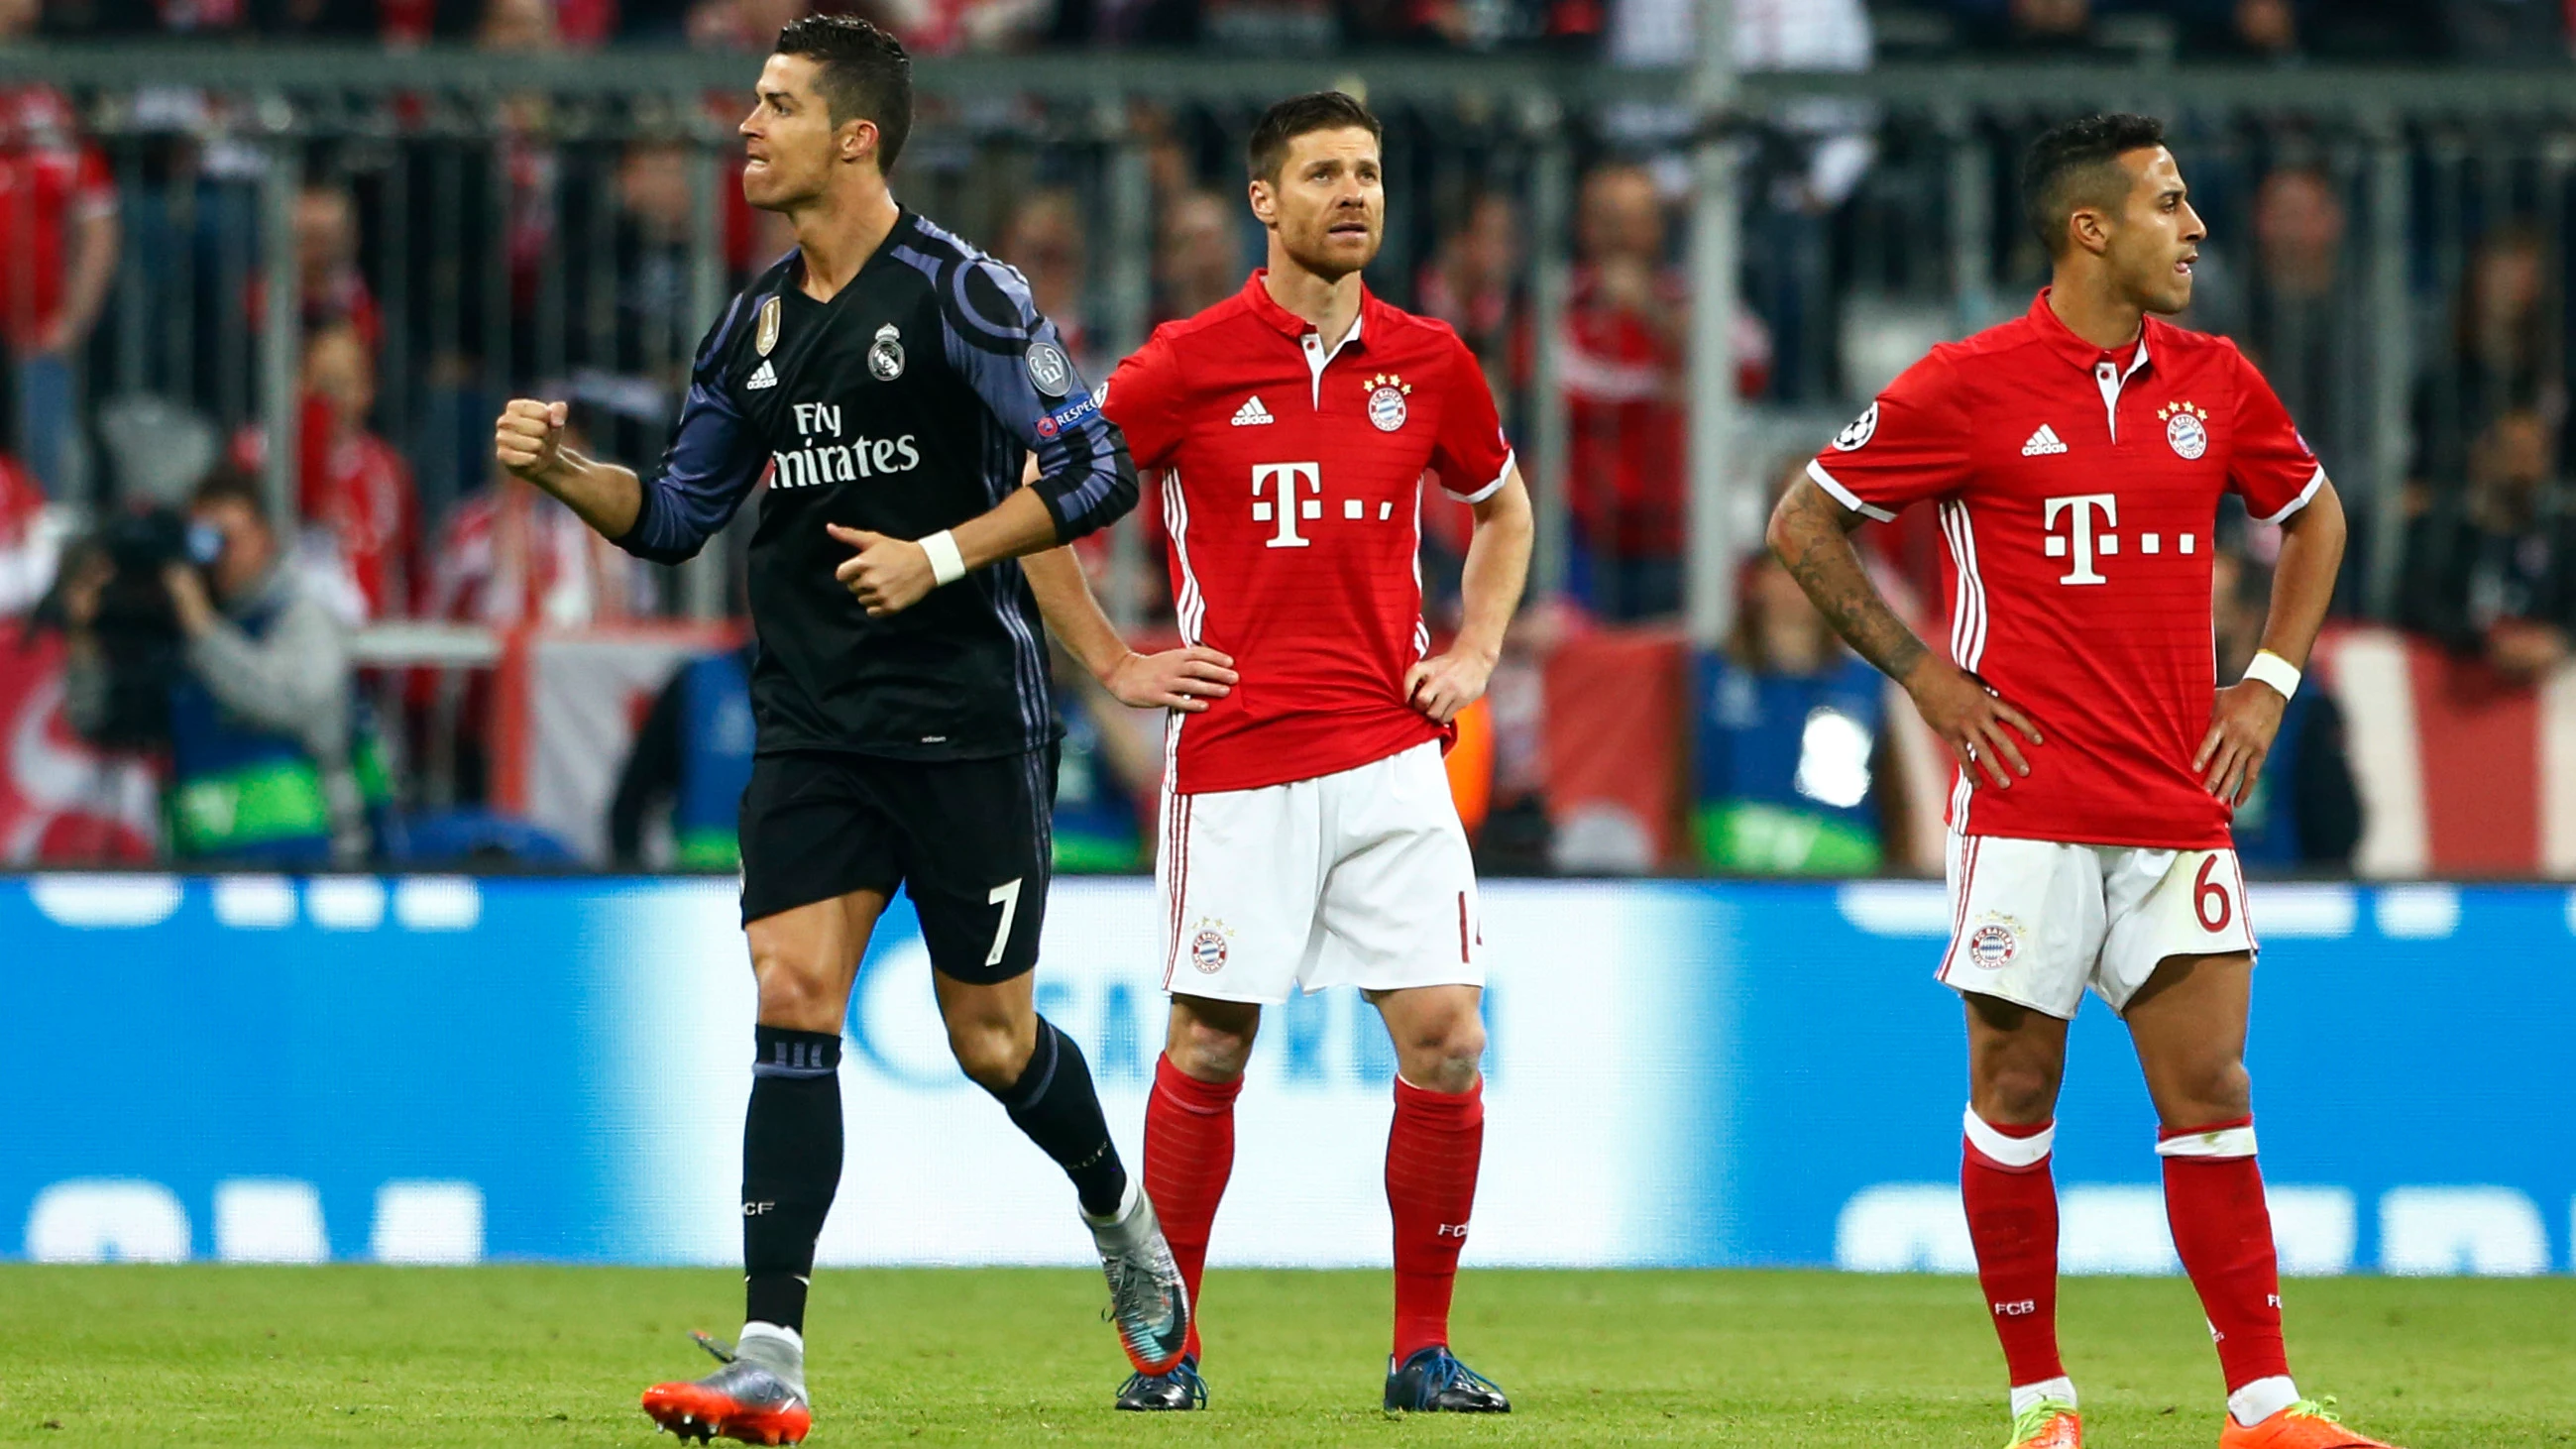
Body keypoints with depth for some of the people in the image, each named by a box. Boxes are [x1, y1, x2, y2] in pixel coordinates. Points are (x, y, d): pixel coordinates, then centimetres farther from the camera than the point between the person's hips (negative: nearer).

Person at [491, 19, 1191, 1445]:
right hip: (812, 726, 5)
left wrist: (943, 554, -18)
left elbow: (1095, 471, -10)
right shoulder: (755, 324, 10)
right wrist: (560, 470, -1)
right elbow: (675, 516, 16)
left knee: (989, 1033, 4)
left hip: (968, 722, -5)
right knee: (792, 997, -10)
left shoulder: (956, 293, -8)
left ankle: (1123, 1220, 36)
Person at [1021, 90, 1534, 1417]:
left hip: (1388, 751, 2)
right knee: (1208, 1048, 1)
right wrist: (1113, 665, 3)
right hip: (1236, 752, -2)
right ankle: (1167, 1344, 14)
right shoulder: (1190, 363, -3)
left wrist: (1474, 652, 12)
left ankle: (1424, 1350, 5)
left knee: (1445, 1044, -6)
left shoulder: (1425, 362, 6)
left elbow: (1502, 508, 25)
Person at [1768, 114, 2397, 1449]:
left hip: (2177, 810, 4)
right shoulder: (1972, 386, -6)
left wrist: (2267, 681, 13)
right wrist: (1923, 674, -3)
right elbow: (1802, 523, 1)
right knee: (2016, 1093, 1)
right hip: (2026, 804, -4)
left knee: (2209, 1089, 0)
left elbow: (2312, 514, 25)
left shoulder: (2214, 383, 7)